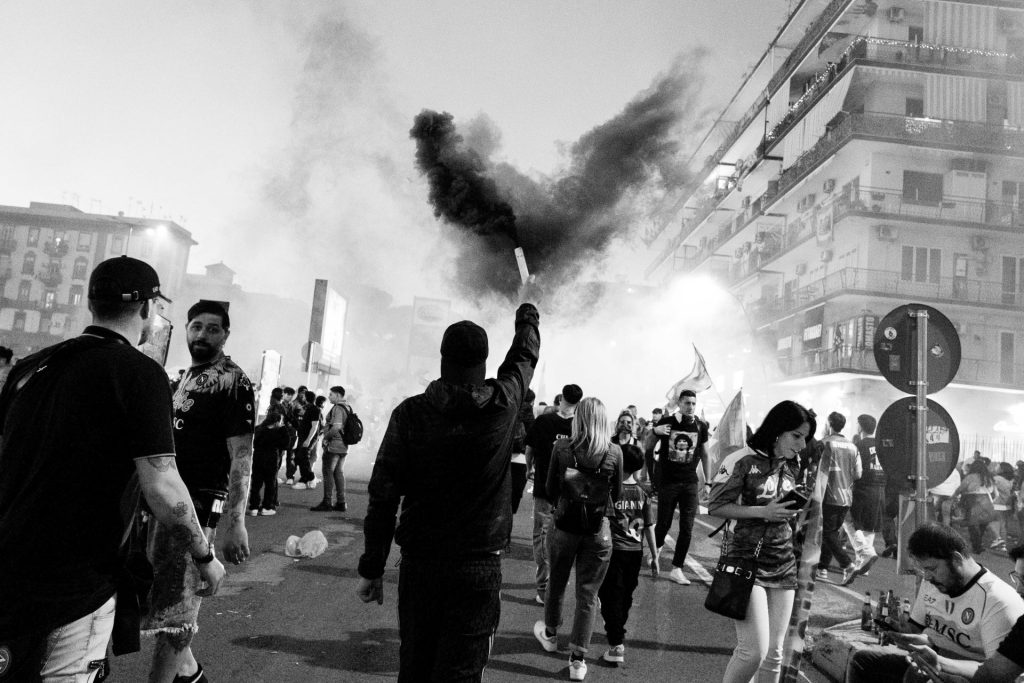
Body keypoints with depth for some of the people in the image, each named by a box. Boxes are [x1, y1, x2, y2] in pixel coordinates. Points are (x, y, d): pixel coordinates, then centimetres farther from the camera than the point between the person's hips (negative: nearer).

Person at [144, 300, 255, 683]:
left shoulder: (234, 383, -11)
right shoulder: (185, 378, 14)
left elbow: (241, 457, -17)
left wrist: (236, 523, -24)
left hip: (197, 505, -8)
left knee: (173, 606, -4)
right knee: (173, 595, 17)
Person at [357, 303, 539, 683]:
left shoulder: (409, 413, -6)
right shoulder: (503, 405, -7)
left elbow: (382, 495, -6)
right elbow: (524, 357, 14)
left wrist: (372, 568, 2)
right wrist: (528, 317, 34)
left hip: (418, 562, 2)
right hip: (479, 566, -1)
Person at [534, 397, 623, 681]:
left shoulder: (561, 448, -11)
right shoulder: (614, 452, -11)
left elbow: (551, 490, -1)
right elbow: (616, 492, 2)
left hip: (564, 526, 1)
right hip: (599, 530, 0)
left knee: (556, 583, 22)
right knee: (588, 594, 9)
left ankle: (550, 634, 44)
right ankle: (577, 660, 14)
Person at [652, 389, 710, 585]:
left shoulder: (701, 426, 0)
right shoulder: (666, 422, -7)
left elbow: (704, 453, 13)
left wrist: (708, 480, 12)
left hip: (690, 483, 2)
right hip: (667, 482, -2)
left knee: (687, 528, -1)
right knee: (664, 523, 7)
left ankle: (677, 569, 10)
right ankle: (658, 547, 40)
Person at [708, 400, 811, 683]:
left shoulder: (794, 465, 8)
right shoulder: (742, 460, -13)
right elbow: (716, 505, -12)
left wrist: (795, 509, -1)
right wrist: (763, 512, -20)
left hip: (784, 563, 6)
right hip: (748, 560, -6)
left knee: (774, 653, 8)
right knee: (754, 650, -11)